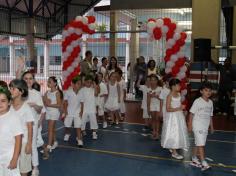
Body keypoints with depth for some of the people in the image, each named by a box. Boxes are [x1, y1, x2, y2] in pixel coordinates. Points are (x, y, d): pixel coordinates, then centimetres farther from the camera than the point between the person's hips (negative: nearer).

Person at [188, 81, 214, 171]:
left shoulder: (210, 102, 8)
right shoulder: (197, 101, -11)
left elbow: (210, 115, 15)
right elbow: (191, 113, -8)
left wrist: (211, 126, 16)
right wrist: (190, 125, -9)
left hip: (205, 127, 6)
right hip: (197, 126, -6)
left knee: (198, 143, 14)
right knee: (201, 144, -9)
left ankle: (194, 159, 26)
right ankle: (203, 162, -9)